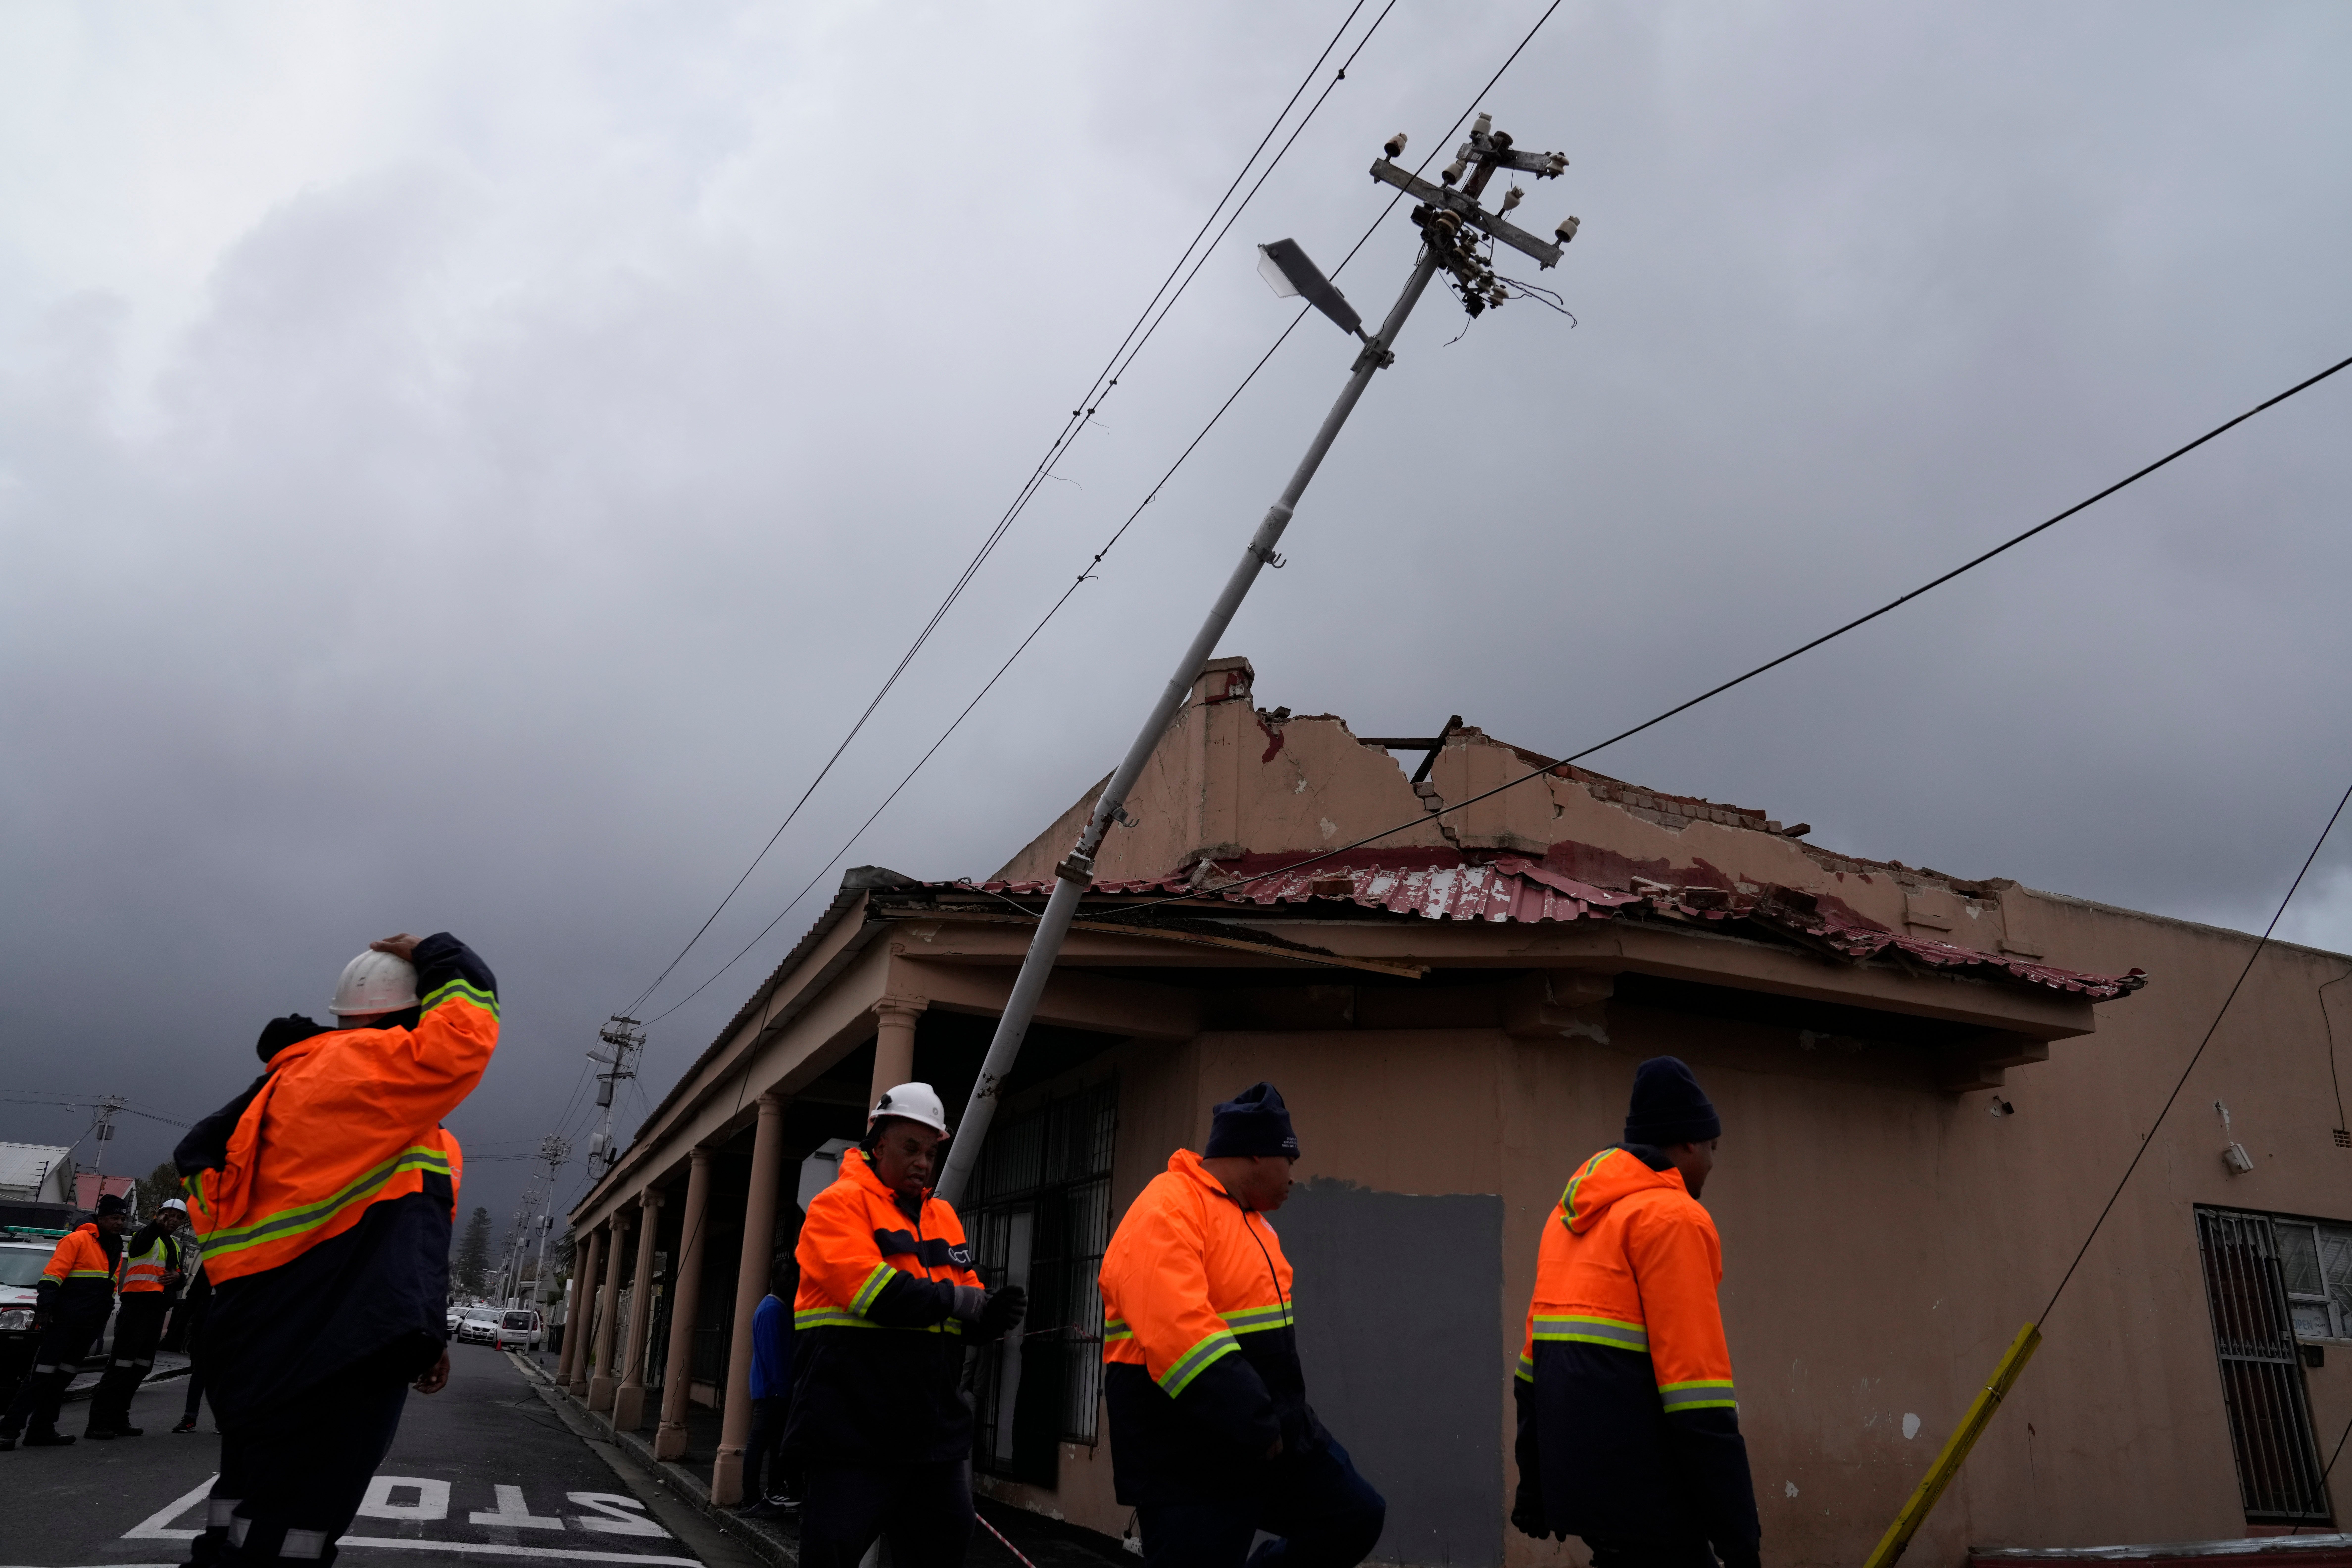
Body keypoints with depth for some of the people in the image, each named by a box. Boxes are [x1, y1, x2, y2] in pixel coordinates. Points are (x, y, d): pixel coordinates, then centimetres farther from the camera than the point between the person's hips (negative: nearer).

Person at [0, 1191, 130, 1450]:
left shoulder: (115, 1250, 19)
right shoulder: (78, 1240, -6)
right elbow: (52, 1275, -13)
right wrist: (44, 1307, -22)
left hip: (88, 1328, 8)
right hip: (63, 1322, -8)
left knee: (62, 1378, 9)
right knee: (41, 1376, -9)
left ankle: (42, 1429, 13)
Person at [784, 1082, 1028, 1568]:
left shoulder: (943, 1217, 16)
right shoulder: (840, 1204, -5)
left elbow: (967, 1320, 14)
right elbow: (874, 1292, -20)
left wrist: (992, 1313, -9)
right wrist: (961, 1300, -13)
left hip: (935, 1429, 7)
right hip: (854, 1430, -7)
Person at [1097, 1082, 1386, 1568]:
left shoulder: (1253, 1220, 15)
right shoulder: (1166, 1212, -19)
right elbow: (1181, 1336, -29)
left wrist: (1286, 1419, 18)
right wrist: (1257, 1430, -28)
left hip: (1275, 1434, 9)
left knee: (1357, 1518, 11)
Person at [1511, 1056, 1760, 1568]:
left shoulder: (1569, 1217, 15)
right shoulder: (1671, 1217, -10)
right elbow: (1697, 1397, -17)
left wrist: (1534, 1489, 21)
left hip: (1581, 1479, 9)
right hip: (1638, 1490, -8)